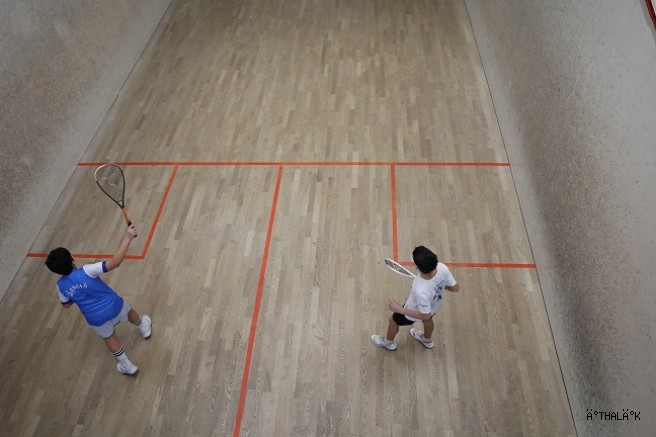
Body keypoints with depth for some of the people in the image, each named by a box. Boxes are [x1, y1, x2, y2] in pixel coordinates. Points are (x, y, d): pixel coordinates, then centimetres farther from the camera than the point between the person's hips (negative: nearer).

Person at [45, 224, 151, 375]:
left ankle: (127, 366, 38)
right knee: (129, 311, 33)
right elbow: (115, 262, -36)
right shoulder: (86, 271, -28)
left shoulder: (61, 285, -13)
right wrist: (127, 237, -36)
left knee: (109, 337, 28)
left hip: (96, 318, 2)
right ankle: (144, 329, 63)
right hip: (114, 305, -2)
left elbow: (66, 304, 7)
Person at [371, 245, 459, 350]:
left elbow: (425, 316, -29)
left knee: (393, 320, 26)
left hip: (415, 311, -5)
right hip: (433, 306, 5)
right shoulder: (442, 267, -35)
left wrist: (400, 309, -25)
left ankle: (388, 342, 58)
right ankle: (427, 340, 71)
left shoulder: (421, 291, -49)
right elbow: (455, 287, -15)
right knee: (428, 321, 39)